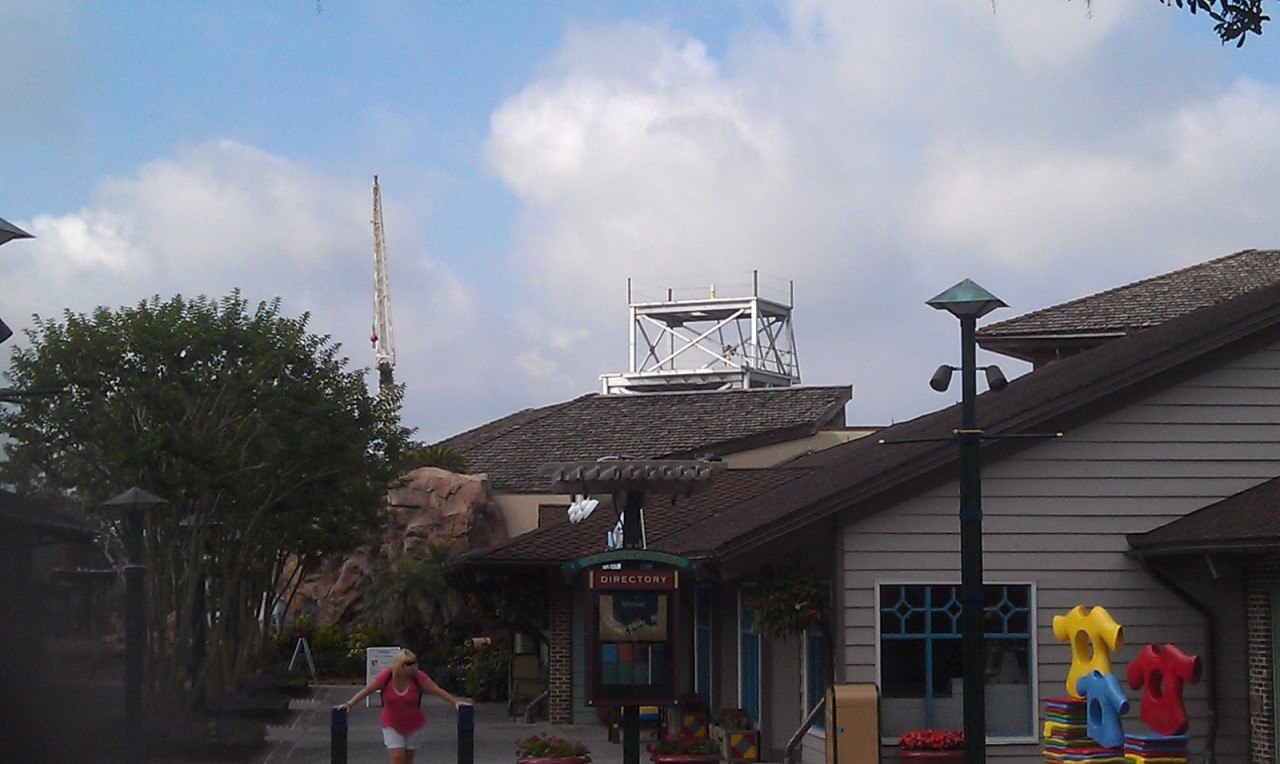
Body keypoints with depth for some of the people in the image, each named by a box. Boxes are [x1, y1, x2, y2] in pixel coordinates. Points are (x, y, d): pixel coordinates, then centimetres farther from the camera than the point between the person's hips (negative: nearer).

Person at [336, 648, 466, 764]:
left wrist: (455, 701, -22)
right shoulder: (386, 676, -18)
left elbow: (437, 690, -14)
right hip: (392, 725, -1)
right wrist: (350, 704, -19)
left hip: (414, 725, 1)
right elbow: (366, 691, -12)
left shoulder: (418, 677, -16)